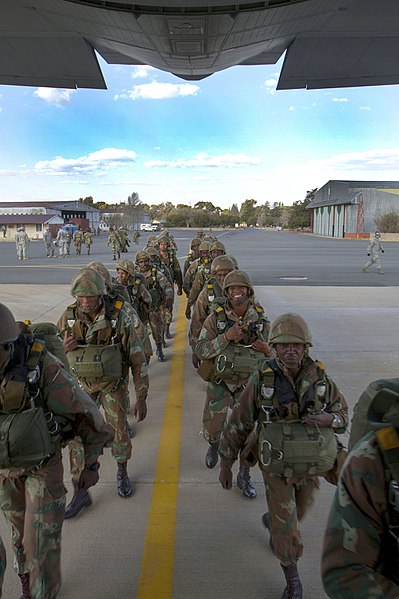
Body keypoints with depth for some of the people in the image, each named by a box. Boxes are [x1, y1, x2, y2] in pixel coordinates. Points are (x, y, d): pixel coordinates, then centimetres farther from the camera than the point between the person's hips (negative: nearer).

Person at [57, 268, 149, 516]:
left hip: (113, 384, -2)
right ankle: (81, 493, 19)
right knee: (79, 438, 2)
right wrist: (64, 348, -24)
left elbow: (138, 359, -16)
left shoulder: (120, 317, -22)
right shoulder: (68, 317, -14)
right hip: (82, 385, 2)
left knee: (119, 432, 11)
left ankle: (123, 473, 40)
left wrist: (142, 398, -14)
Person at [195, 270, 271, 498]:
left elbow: (274, 350, 4)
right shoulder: (216, 318, -11)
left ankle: (244, 476, 29)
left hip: (248, 385, 1)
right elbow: (201, 350, -16)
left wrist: (267, 350, -20)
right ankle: (214, 446, 50)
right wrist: (226, 337, -29)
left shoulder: (261, 320, -6)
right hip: (220, 384, 0)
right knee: (212, 428, 13)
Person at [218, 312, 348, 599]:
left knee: (296, 512, 26)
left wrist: (328, 419, -25)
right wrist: (225, 464, -3)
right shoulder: (261, 380, -21)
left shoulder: (321, 378, -15)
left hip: (310, 465, 3)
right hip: (277, 465, -3)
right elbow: (238, 424, -10)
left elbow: (342, 413, 1)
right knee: (286, 529, 5)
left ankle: (271, 520, 60)